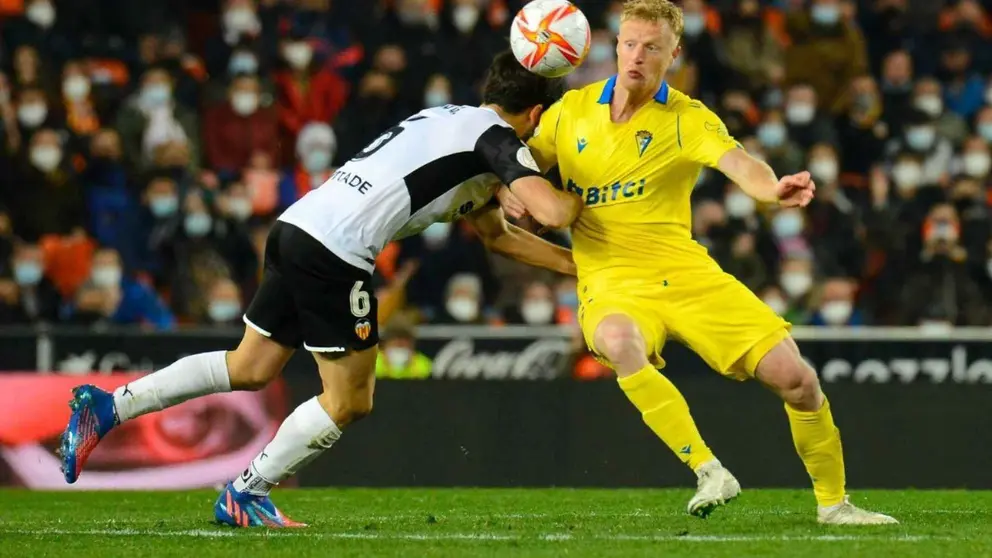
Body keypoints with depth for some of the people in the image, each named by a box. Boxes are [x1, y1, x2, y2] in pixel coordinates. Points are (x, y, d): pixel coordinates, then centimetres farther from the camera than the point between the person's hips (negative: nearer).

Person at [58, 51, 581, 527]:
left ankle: (108, 407, 13)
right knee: (350, 402, 5)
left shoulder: (446, 117, 27)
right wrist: (577, 200, 8)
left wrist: (573, 263, 34)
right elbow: (553, 212, -15)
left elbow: (496, 233, 34)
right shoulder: (497, 138, -1)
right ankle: (244, 496, 11)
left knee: (250, 367, 18)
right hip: (336, 251, -9)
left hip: (296, 228, 9)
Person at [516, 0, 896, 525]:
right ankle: (708, 472, -35)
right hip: (610, 283, 0)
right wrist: (506, 192, -8)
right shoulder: (571, 111, 4)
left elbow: (737, 162, -23)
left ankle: (833, 502, 15)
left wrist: (773, 188, -46)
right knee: (620, 342, -39)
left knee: (794, 376, -9)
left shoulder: (688, 120, -4)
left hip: (686, 274, 0)